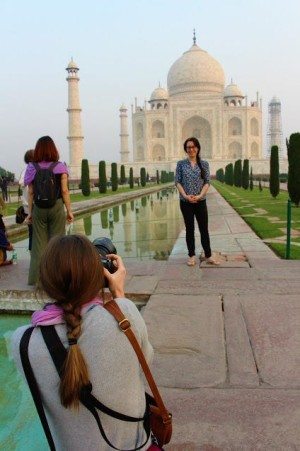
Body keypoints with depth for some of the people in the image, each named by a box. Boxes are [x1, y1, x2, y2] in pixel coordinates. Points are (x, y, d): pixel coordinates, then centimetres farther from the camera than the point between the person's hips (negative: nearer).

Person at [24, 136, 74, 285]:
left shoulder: (32, 168, 1)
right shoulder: (60, 167, -4)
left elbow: (30, 192, 0)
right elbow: (64, 191, -6)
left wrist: (30, 212, 6)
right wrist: (69, 210, 1)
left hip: (38, 208, 2)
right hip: (56, 207, -2)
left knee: (39, 243, 8)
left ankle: (37, 276, 13)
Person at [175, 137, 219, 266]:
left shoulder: (204, 164, 4)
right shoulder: (181, 164, 2)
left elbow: (207, 182, 0)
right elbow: (177, 181, -2)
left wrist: (200, 195, -14)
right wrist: (186, 196, -15)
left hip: (200, 201, 1)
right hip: (185, 202, 0)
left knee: (204, 229, 3)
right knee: (189, 229, 6)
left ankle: (208, 256, 12)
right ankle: (191, 256, 15)